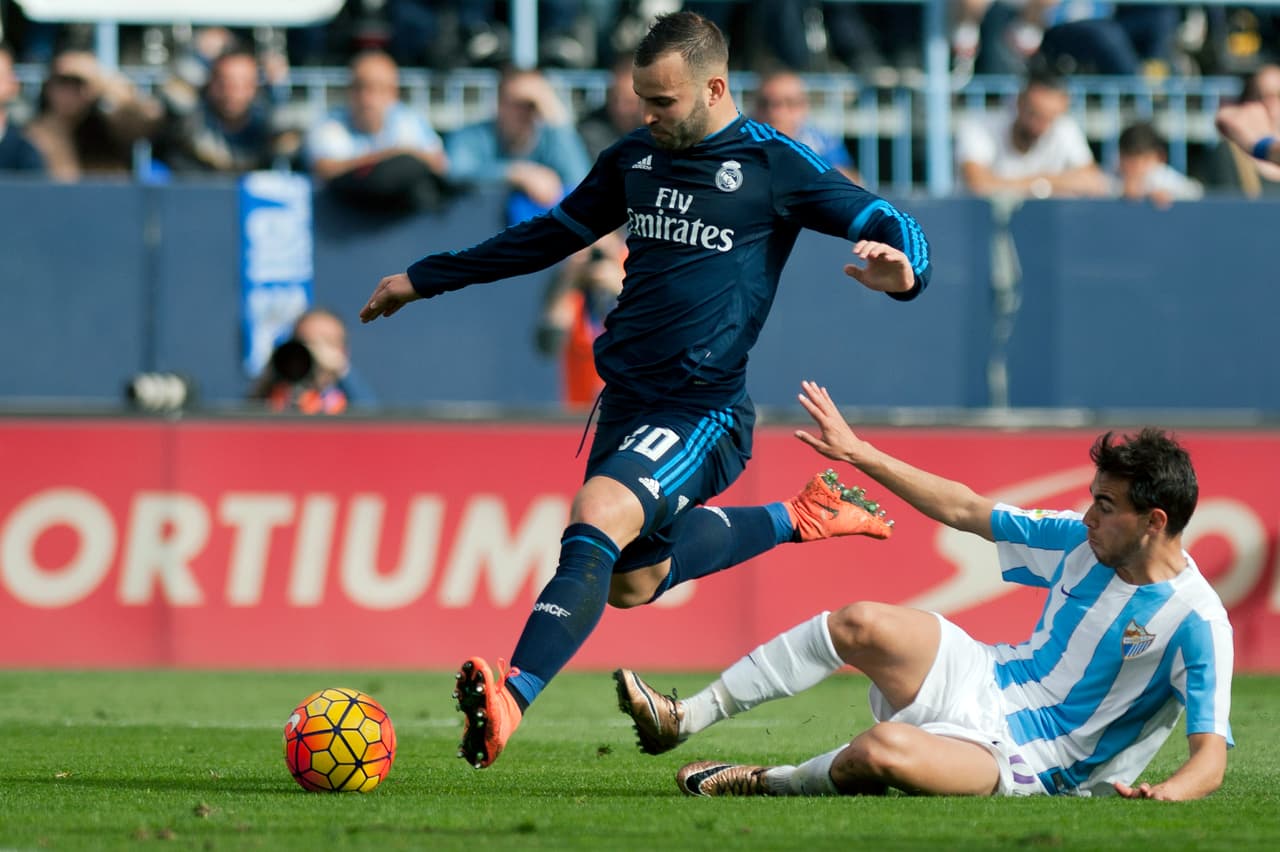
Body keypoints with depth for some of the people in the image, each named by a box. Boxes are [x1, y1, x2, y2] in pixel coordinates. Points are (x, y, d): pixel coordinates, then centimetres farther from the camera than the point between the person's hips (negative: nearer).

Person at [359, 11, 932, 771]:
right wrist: (425, 279, 26)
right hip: (629, 396, 8)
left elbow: (889, 225, -7)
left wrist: (901, 270, -33)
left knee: (598, 515, -30)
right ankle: (797, 520, 33)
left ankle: (510, 701, -43)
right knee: (631, 581, 15)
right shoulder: (634, 159, 10)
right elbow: (552, 235, 23)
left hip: (705, 408, -8)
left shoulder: (774, 166, -7)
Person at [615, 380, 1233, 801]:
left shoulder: (1198, 623, -19)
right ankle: (682, 719, -6)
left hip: (1023, 764, -7)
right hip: (988, 682, 7)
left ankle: (773, 783, -2)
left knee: (885, 750, -35)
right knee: (862, 624, -17)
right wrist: (858, 453, 10)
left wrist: (1166, 793, -45)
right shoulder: (1081, 542, 1)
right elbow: (964, 510, 11)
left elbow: (1210, 759, -23)